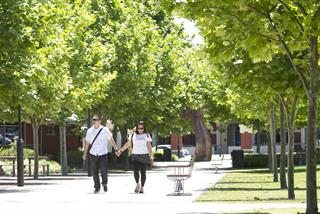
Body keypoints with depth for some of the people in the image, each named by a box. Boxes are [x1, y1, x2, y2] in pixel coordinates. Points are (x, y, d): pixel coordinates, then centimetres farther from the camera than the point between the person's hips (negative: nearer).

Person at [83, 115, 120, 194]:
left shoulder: (105, 130, -4)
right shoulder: (89, 131, 5)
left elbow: (111, 140, 1)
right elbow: (87, 142, 13)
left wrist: (116, 149, -2)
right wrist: (85, 153, 13)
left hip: (103, 154, -3)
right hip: (93, 154, 3)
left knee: (104, 171, -7)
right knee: (94, 172, 3)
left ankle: (104, 184, 20)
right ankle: (97, 187, 16)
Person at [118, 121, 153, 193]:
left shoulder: (146, 135, 4)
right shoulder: (133, 135, 8)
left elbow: (149, 146, 2)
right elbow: (128, 144, 13)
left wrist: (151, 156, -7)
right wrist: (120, 150, 7)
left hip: (144, 155, -1)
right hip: (135, 156, 1)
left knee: (143, 172, -1)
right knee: (135, 171, -14)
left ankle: (142, 187, 10)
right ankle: (137, 184, 7)